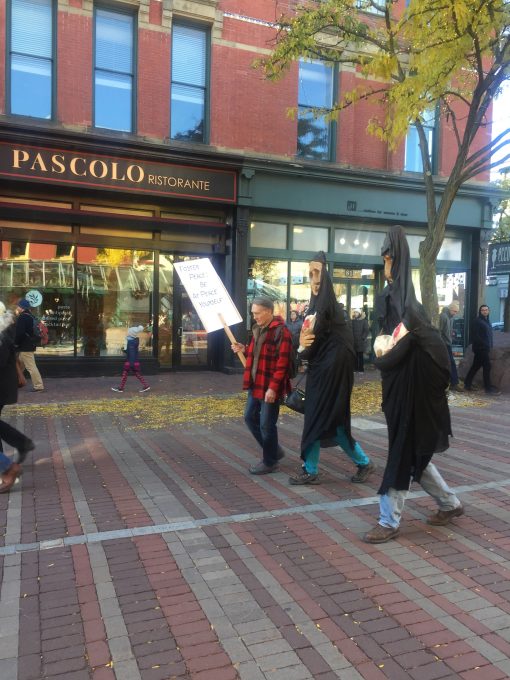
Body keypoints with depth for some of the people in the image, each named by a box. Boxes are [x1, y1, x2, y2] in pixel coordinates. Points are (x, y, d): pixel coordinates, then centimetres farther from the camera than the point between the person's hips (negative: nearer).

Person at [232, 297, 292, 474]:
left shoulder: (281, 331, -16)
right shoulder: (258, 329, 12)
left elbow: (282, 363, -21)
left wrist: (273, 387, -23)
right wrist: (244, 350, 6)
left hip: (270, 387, -9)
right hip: (256, 384, 9)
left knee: (266, 424, 0)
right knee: (250, 417, 15)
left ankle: (270, 462, 18)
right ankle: (274, 450, 30)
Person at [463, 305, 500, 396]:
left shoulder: (487, 321, 17)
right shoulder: (477, 321, -12)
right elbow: (475, 336, -18)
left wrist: (490, 345, 8)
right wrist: (485, 344, -18)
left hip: (485, 348, 9)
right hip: (481, 348, -9)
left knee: (476, 366, 12)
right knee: (487, 366, -7)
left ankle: (467, 384, 19)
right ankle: (488, 388, -2)